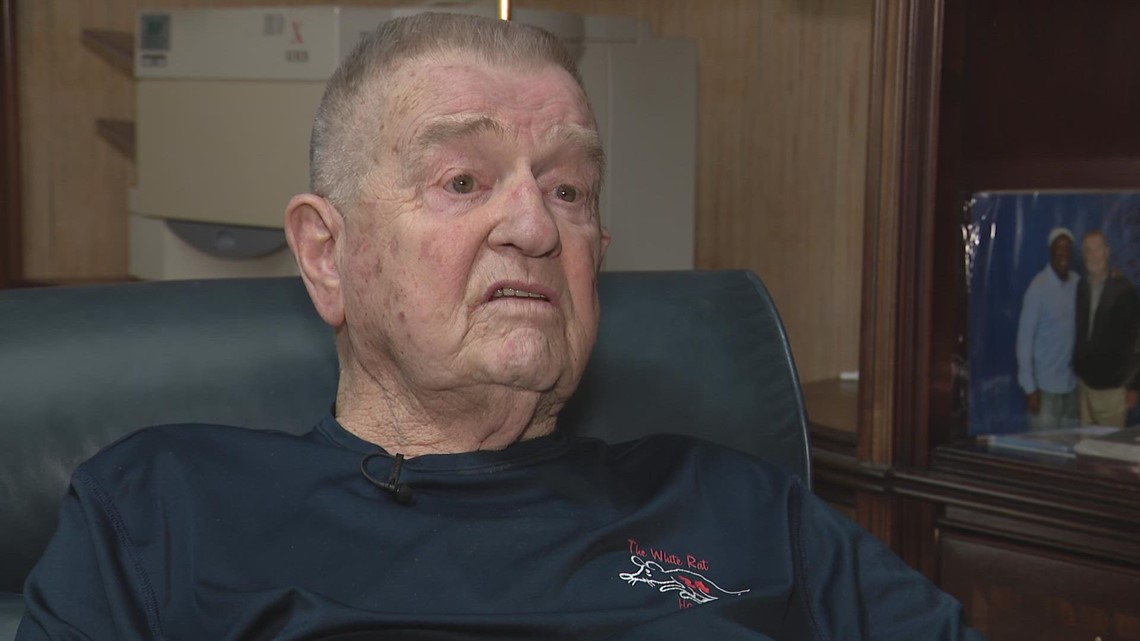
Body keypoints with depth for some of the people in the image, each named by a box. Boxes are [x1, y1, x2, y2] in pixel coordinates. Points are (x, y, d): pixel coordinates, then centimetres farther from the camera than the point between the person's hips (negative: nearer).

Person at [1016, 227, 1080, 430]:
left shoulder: (1078, 283, 5)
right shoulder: (1038, 287, -10)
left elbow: (1079, 330, 10)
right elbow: (1025, 338, -9)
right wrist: (1029, 388, -11)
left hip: (1071, 384, 5)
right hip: (1045, 385, -5)